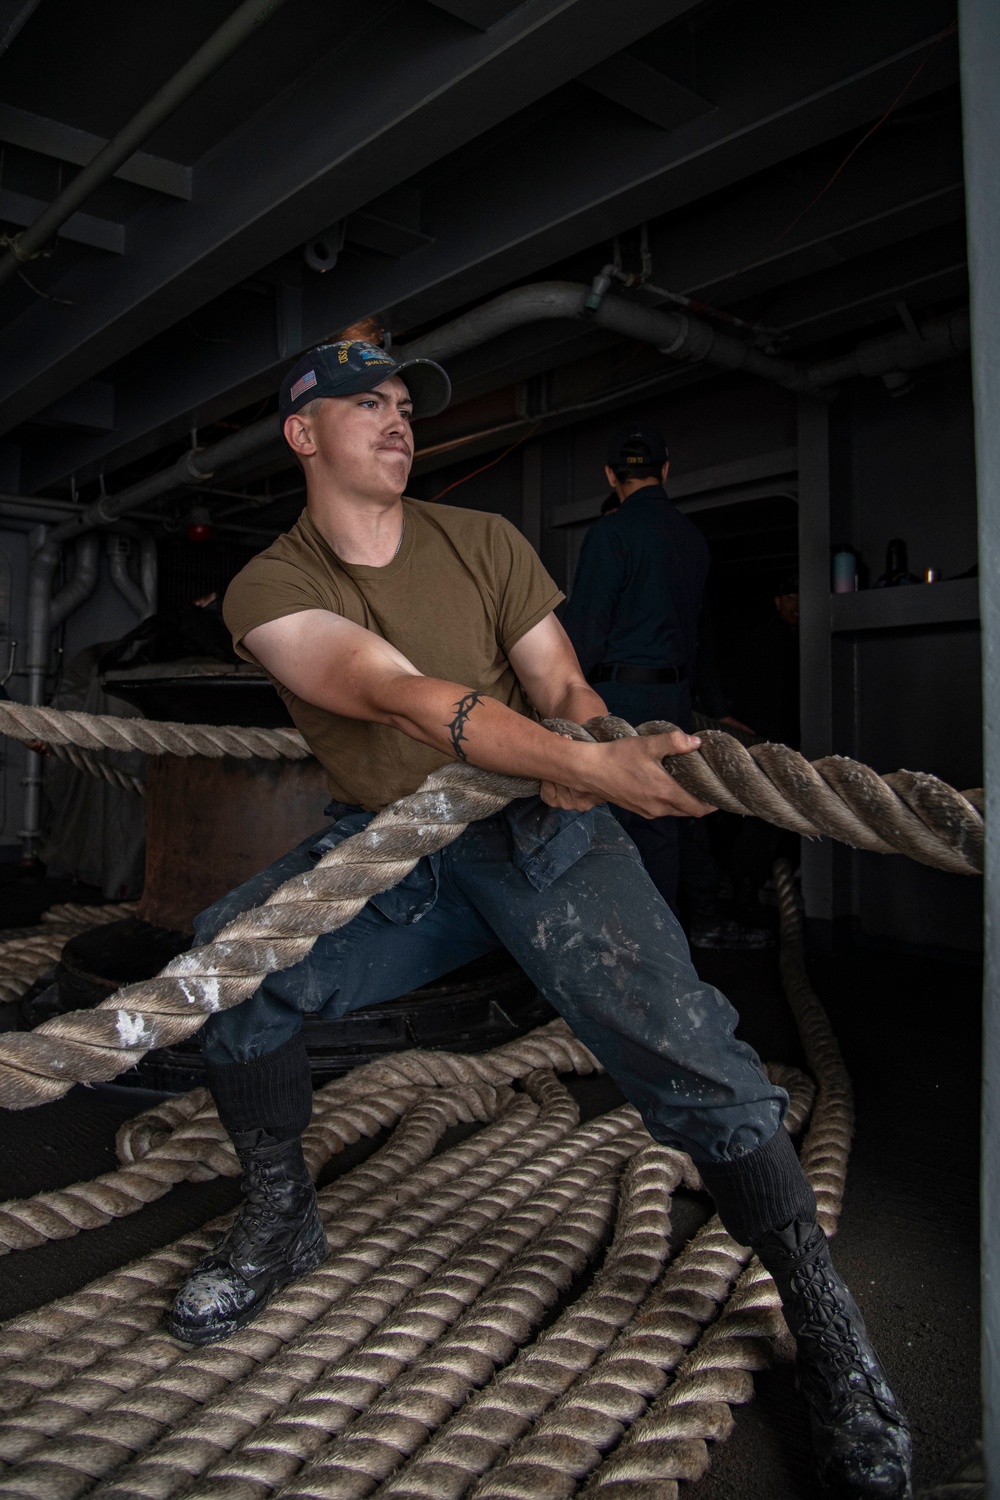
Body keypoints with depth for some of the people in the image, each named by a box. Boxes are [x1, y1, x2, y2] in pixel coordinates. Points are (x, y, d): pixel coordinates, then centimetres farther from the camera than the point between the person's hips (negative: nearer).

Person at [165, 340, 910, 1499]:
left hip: (534, 828, 0)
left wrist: (584, 759, -27)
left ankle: (823, 1325, 1)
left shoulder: (481, 541, 3)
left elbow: (562, 686, -1)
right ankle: (279, 1219, 7)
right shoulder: (269, 591, -6)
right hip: (385, 843, 1)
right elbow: (400, 696, -24)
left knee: (675, 1039, -19)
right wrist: (583, 760, -37)